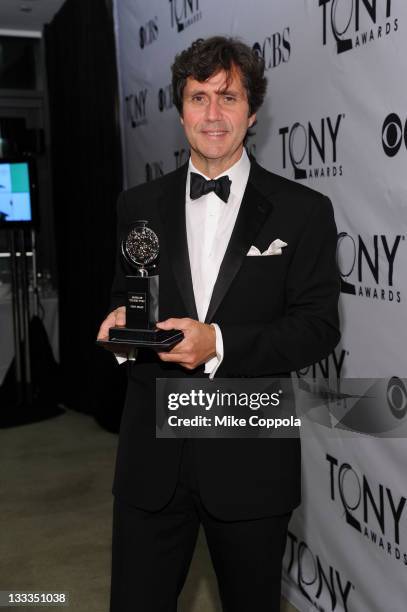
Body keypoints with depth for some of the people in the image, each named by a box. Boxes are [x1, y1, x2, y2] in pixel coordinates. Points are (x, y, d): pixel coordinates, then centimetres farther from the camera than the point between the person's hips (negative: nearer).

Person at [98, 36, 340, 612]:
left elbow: (319, 325, -7)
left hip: (251, 458, -2)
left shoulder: (303, 211, -3)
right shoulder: (139, 205, 7)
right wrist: (123, 321, -9)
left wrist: (220, 344, -20)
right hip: (152, 455, 2)